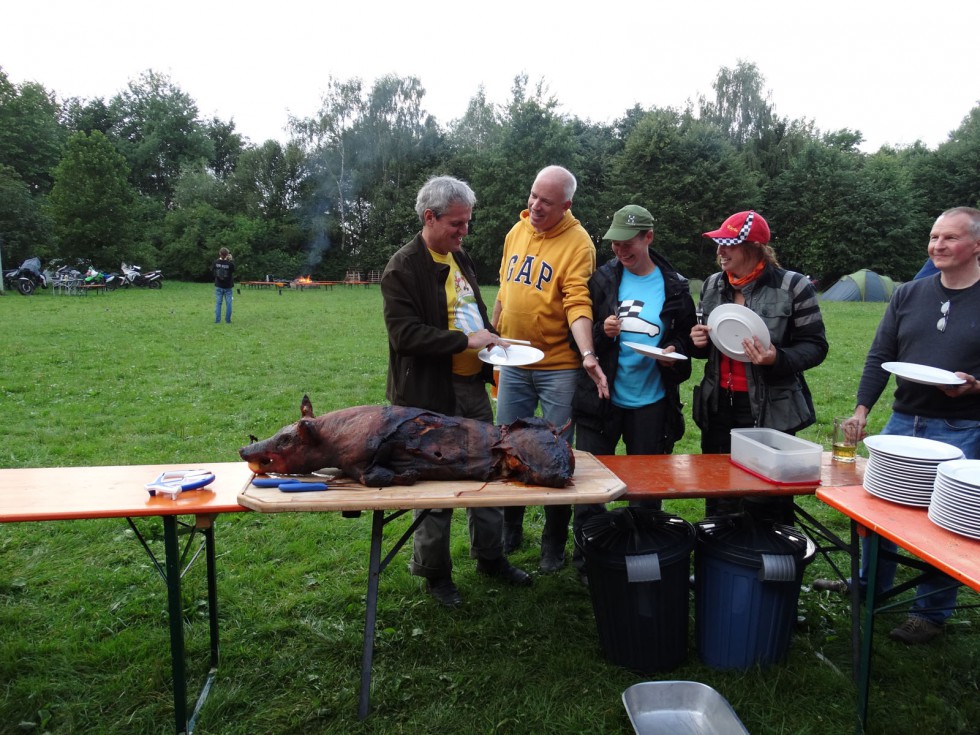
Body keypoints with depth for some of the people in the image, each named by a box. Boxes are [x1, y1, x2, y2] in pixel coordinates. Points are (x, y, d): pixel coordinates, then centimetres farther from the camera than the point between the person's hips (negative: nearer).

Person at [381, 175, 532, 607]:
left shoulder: (460, 258, 13)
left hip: (472, 387, 8)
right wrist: (465, 340, -22)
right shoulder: (403, 268, -13)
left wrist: (491, 342, 7)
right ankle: (434, 573, 24)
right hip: (430, 396, -8)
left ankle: (490, 557, 34)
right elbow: (405, 334, -22)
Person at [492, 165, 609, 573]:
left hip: (558, 367, -5)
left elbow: (578, 303, -20)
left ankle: (554, 543, 23)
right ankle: (510, 530, 32)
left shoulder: (577, 242, -12)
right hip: (513, 363, 6)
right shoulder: (517, 230, 8)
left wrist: (588, 353, -34)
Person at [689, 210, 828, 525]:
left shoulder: (792, 286, -6)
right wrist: (698, 342, -1)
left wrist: (777, 358, -23)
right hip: (718, 407, 5)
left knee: (764, 506, -1)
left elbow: (815, 346, -5)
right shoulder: (713, 285, 10)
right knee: (719, 503, 12)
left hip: (770, 412, -5)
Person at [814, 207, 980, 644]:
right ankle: (870, 586, 36)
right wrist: (862, 409, 0)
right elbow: (880, 357, 7)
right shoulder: (908, 295, 7)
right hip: (902, 422, 5)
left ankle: (931, 613, 22)